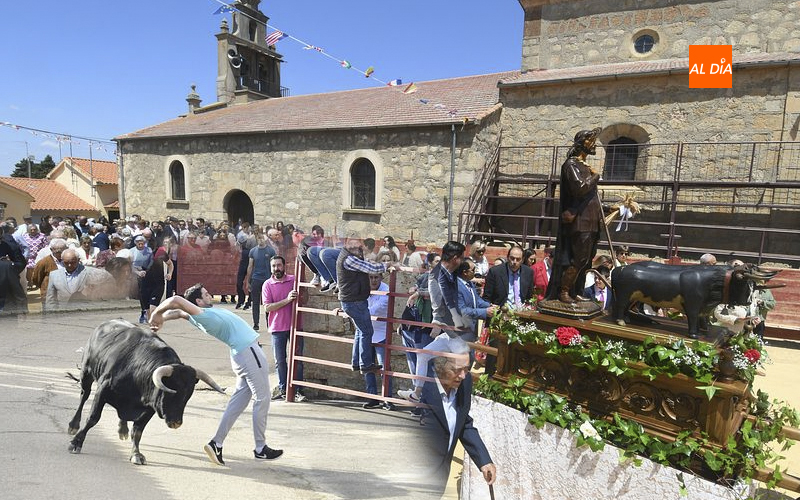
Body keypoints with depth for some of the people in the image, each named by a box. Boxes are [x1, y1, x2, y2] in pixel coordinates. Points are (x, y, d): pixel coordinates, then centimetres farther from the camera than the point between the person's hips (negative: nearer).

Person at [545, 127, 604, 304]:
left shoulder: (585, 166, 22)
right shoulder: (571, 164, -7)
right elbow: (579, 187, -22)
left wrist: (599, 215, 15)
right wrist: (595, 176, -5)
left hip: (589, 221, 10)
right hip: (580, 221, -10)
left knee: (584, 259, 11)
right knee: (578, 259, -10)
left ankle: (574, 292, 18)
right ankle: (563, 292, -1)